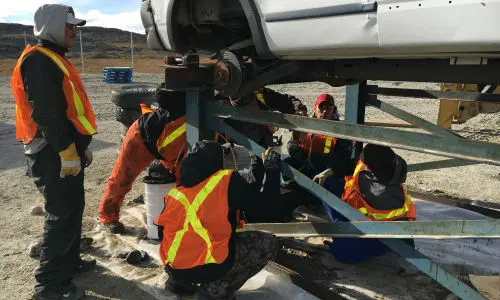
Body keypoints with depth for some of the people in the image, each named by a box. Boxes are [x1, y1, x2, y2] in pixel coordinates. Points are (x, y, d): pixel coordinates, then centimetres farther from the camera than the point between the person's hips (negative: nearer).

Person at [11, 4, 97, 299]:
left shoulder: (55, 59, 19)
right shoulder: (38, 61, -15)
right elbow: (46, 114, -24)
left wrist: (81, 146, 22)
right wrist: (66, 152, -23)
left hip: (67, 151, 10)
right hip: (54, 155, -10)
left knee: (74, 209, 18)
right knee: (62, 216, -5)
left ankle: (70, 262, 33)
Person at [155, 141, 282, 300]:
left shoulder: (178, 190, 10)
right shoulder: (228, 181, -6)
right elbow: (267, 208, -4)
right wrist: (272, 169, 8)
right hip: (208, 266, -7)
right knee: (268, 243, 7)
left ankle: (179, 283, 18)